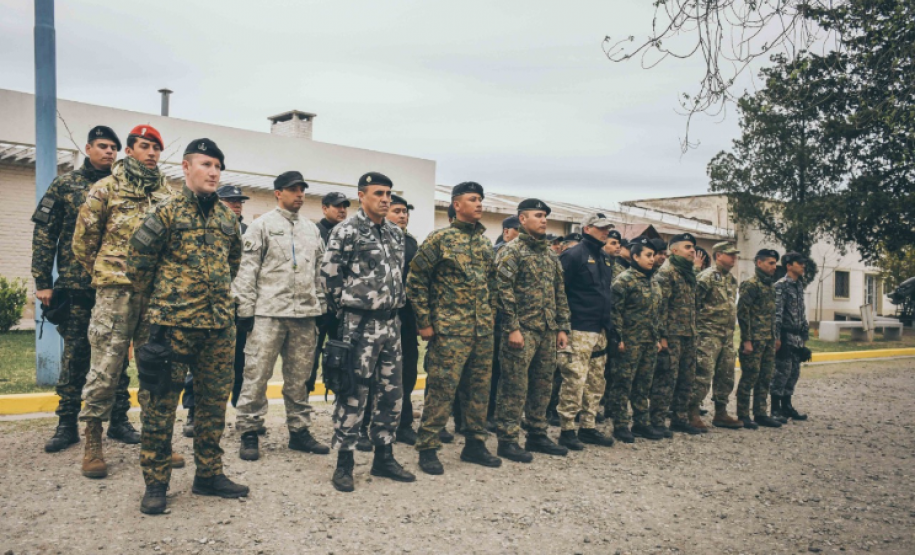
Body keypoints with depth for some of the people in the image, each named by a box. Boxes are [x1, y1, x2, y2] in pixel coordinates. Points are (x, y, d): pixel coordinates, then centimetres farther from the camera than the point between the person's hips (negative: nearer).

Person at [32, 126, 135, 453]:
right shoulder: (65, 185, 4)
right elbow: (44, 234, 2)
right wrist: (43, 282, -4)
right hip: (76, 286, -1)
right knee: (75, 355, 4)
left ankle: (119, 421, 16)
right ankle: (67, 424, 14)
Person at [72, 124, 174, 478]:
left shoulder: (168, 194, 12)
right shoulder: (106, 189, 2)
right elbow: (83, 240, 4)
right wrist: (105, 273, 7)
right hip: (116, 292, -3)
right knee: (105, 369, -2)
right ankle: (92, 444, 10)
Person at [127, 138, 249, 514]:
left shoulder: (227, 219, 11)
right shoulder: (167, 213, -5)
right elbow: (138, 263, -1)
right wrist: (159, 297, 9)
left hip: (220, 324, 5)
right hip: (173, 323, -5)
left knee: (214, 402, 11)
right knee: (160, 403, 0)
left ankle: (209, 475, 23)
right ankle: (155, 483, 11)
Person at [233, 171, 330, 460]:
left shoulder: (312, 229, 17)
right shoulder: (262, 225, 0)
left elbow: (319, 272, 21)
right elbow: (247, 269, -4)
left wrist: (321, 308, 16)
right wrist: (245, 309, -10)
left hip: (305, 315, 5)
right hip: (269, 312, -5)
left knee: (299, 377, 10)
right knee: (257, 374, -3)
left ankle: (299, 430, 20)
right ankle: (249, 433, 6)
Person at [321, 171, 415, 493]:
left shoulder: (396, 234, 13)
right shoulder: (346, 232, -9)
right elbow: (330, 275, -9)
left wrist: (394, 305, 14)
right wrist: (348, 308, -3)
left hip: (391, 323, 7)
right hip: (360, 324, -7)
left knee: (391, 392, 11)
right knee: (353, 393, -3)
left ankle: (384, 457, 23)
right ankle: (344, 463, 8)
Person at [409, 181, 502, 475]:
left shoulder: (485, 243, 13)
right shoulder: (440, 239, -6)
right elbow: (416, 281, -6)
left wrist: (490, 315, 14)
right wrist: (425, 322, -8)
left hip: (483, 330, 6)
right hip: (450, 330, -6)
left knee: (479, 389, 12)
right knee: (441, 389, -5)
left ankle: (474, 444, 24)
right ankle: (427, 448, 6)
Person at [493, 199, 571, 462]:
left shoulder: (550, 255, 17)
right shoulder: (511, 251, -6)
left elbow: (560, 294, 19)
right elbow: (504, 291, -14)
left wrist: (562, 327, 13)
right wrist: (512, 328, -18)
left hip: (548, 331, 8)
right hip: (522, 330, -7)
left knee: (542, 385, 13)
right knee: (515, 387, -4)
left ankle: (537, 435, 24)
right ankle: (507, 440, 4)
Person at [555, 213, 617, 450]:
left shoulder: (605, 259, 18)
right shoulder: (573, 255, -8)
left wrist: (609, 326, 20)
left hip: (600, 332, 9)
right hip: (579, 331, -9)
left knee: (596, 383, 12)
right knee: (574, 381, -9)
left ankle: (588, 427, 22)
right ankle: (567, 430, -1)